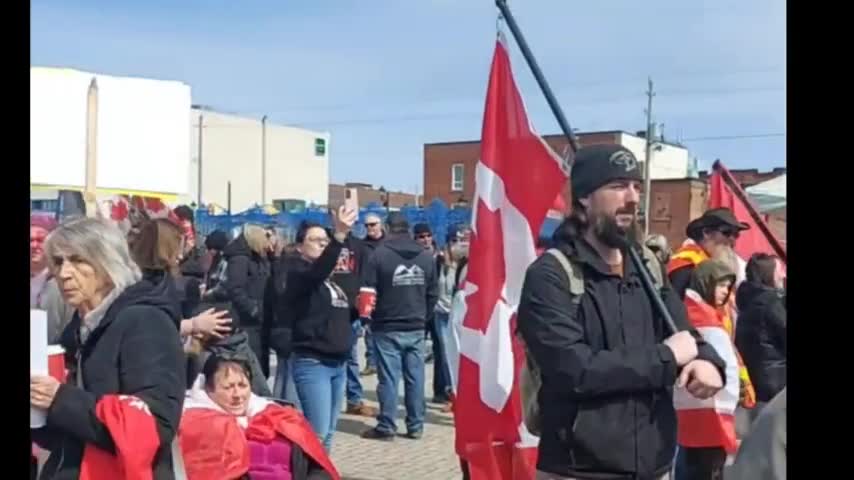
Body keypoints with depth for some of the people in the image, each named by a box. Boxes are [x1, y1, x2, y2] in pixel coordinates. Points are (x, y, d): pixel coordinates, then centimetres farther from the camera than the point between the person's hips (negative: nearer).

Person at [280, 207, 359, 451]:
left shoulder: (330, 278, 17)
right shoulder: (298, 272, -8)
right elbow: (318, 270, -32)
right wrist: (340, 235, -44)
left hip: (337, 362, 8)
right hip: (312, 362, -8)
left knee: (328, 432, 13)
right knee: (317, 432, -12)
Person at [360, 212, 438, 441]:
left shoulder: (379, 254, -10)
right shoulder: (426, 256, 6)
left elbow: (368, 292, -7)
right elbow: (433, 293, 8)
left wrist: (371, 317, 9)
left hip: (387, 328, -4)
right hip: (416, 328, 4)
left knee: (389, 378, 0)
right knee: (415, 377, 7)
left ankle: (386, 427, 4)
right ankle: (416, 426, 12)